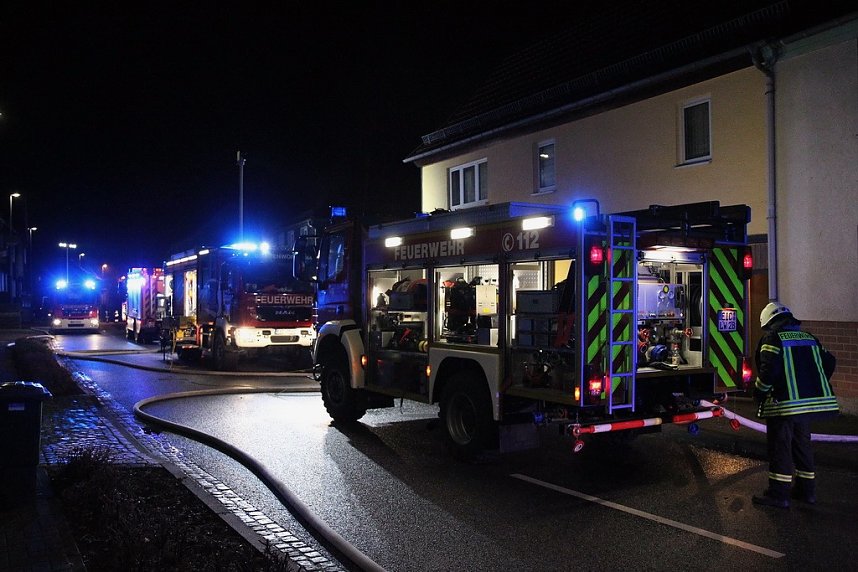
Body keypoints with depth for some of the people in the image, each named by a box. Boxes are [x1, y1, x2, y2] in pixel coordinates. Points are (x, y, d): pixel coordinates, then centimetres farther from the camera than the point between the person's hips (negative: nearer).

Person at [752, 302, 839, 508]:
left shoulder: (772, 338, -8)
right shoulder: (809, 338, 13)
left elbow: (768, 370, -17)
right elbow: (829, 362, 15)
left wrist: (759, 394, -5)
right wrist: (816, 387, 23)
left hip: (785, 403, -7)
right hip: (811, 401, 7)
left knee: (780, 446, 0)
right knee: (802, 444, 18)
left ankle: (778, 493, 3)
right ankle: (806, 489, 25)